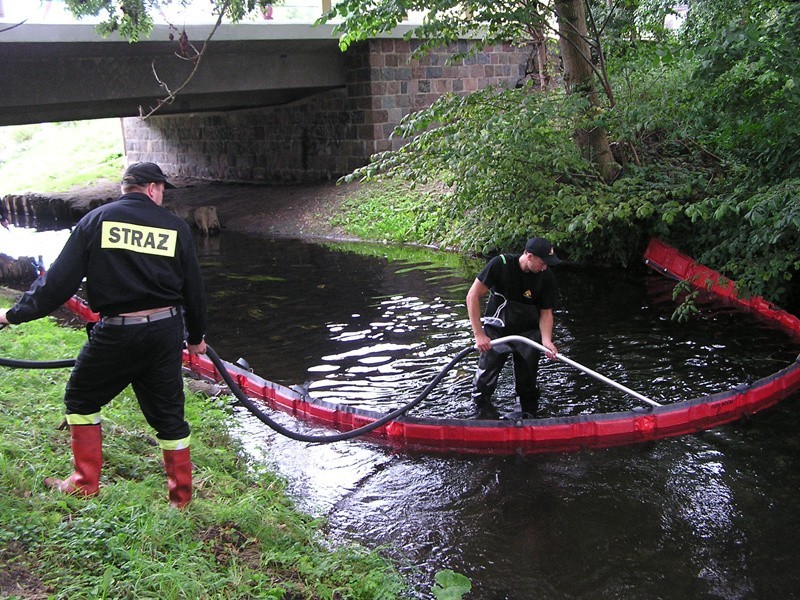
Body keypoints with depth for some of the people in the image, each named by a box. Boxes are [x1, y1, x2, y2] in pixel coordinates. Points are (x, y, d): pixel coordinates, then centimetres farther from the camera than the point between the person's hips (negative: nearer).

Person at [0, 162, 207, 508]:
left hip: (115, 333, -2)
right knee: (168, 412, 13)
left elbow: (61, 278, -5)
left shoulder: (97, 220, 0)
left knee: (81, 400, 19)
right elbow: (193, 288, 8)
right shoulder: (176, 227, 5)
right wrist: (196, 336, 22)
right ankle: (181, 498, 21)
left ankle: (85, 484, 20)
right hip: (166, 330, 3)